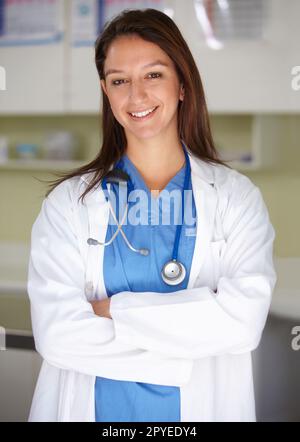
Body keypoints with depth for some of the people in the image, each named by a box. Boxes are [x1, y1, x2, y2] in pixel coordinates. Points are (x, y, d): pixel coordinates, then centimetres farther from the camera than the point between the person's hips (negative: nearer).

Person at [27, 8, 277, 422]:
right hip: (94, 406, 0)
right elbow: (55, 333, -15)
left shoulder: (237, 195, -5)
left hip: (204, 407, 1)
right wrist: (185, 354, -18)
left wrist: (114, 310, -17)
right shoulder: (68, 200, -5)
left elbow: (243, 319, -17)